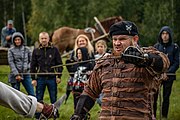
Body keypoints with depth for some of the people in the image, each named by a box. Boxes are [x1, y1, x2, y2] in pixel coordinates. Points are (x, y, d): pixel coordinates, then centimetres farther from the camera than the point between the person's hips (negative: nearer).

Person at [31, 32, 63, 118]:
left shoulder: (54, 50, 4)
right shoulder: (36, 51, 7)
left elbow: (59, 63, 5)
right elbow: (33, 66, 8)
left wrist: (59, 76, -2)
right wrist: (33, 79, 2)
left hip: (52, 78, -1)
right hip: (40, 78, 1)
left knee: (54, 99, 6)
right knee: (38, 99, 4)